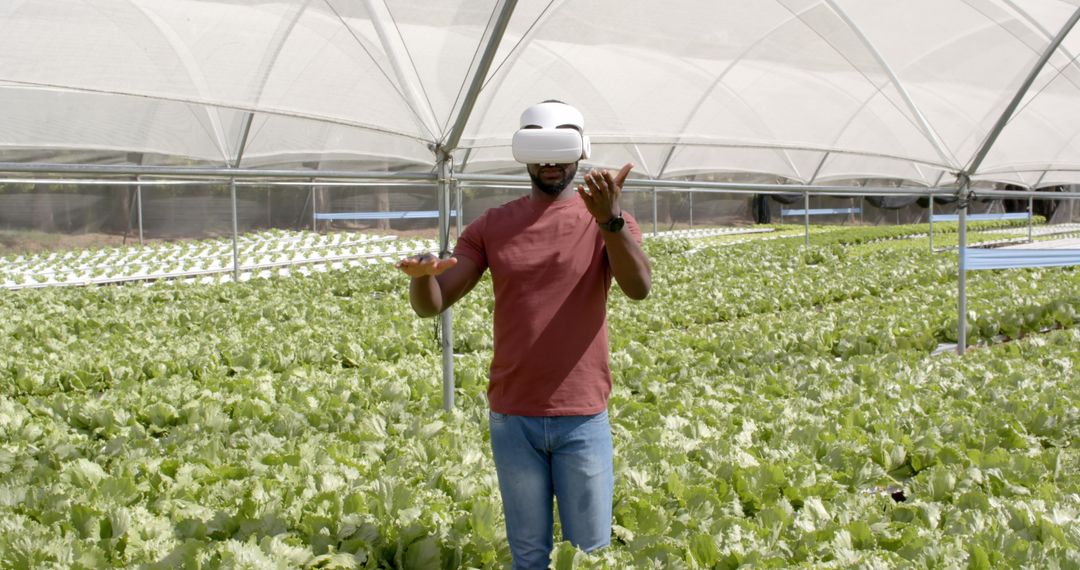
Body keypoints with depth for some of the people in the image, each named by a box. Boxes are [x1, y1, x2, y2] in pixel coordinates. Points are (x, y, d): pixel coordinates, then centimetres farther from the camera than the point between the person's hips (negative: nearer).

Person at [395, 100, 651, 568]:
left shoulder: (611, 221, -1)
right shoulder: (492, 226, 3)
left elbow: (639, 288, -20)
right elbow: (431, 304, -3)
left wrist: (610, 218, -35)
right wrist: (422, 274, -27)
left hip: (584, 419, -1)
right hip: (512, 418, 1)